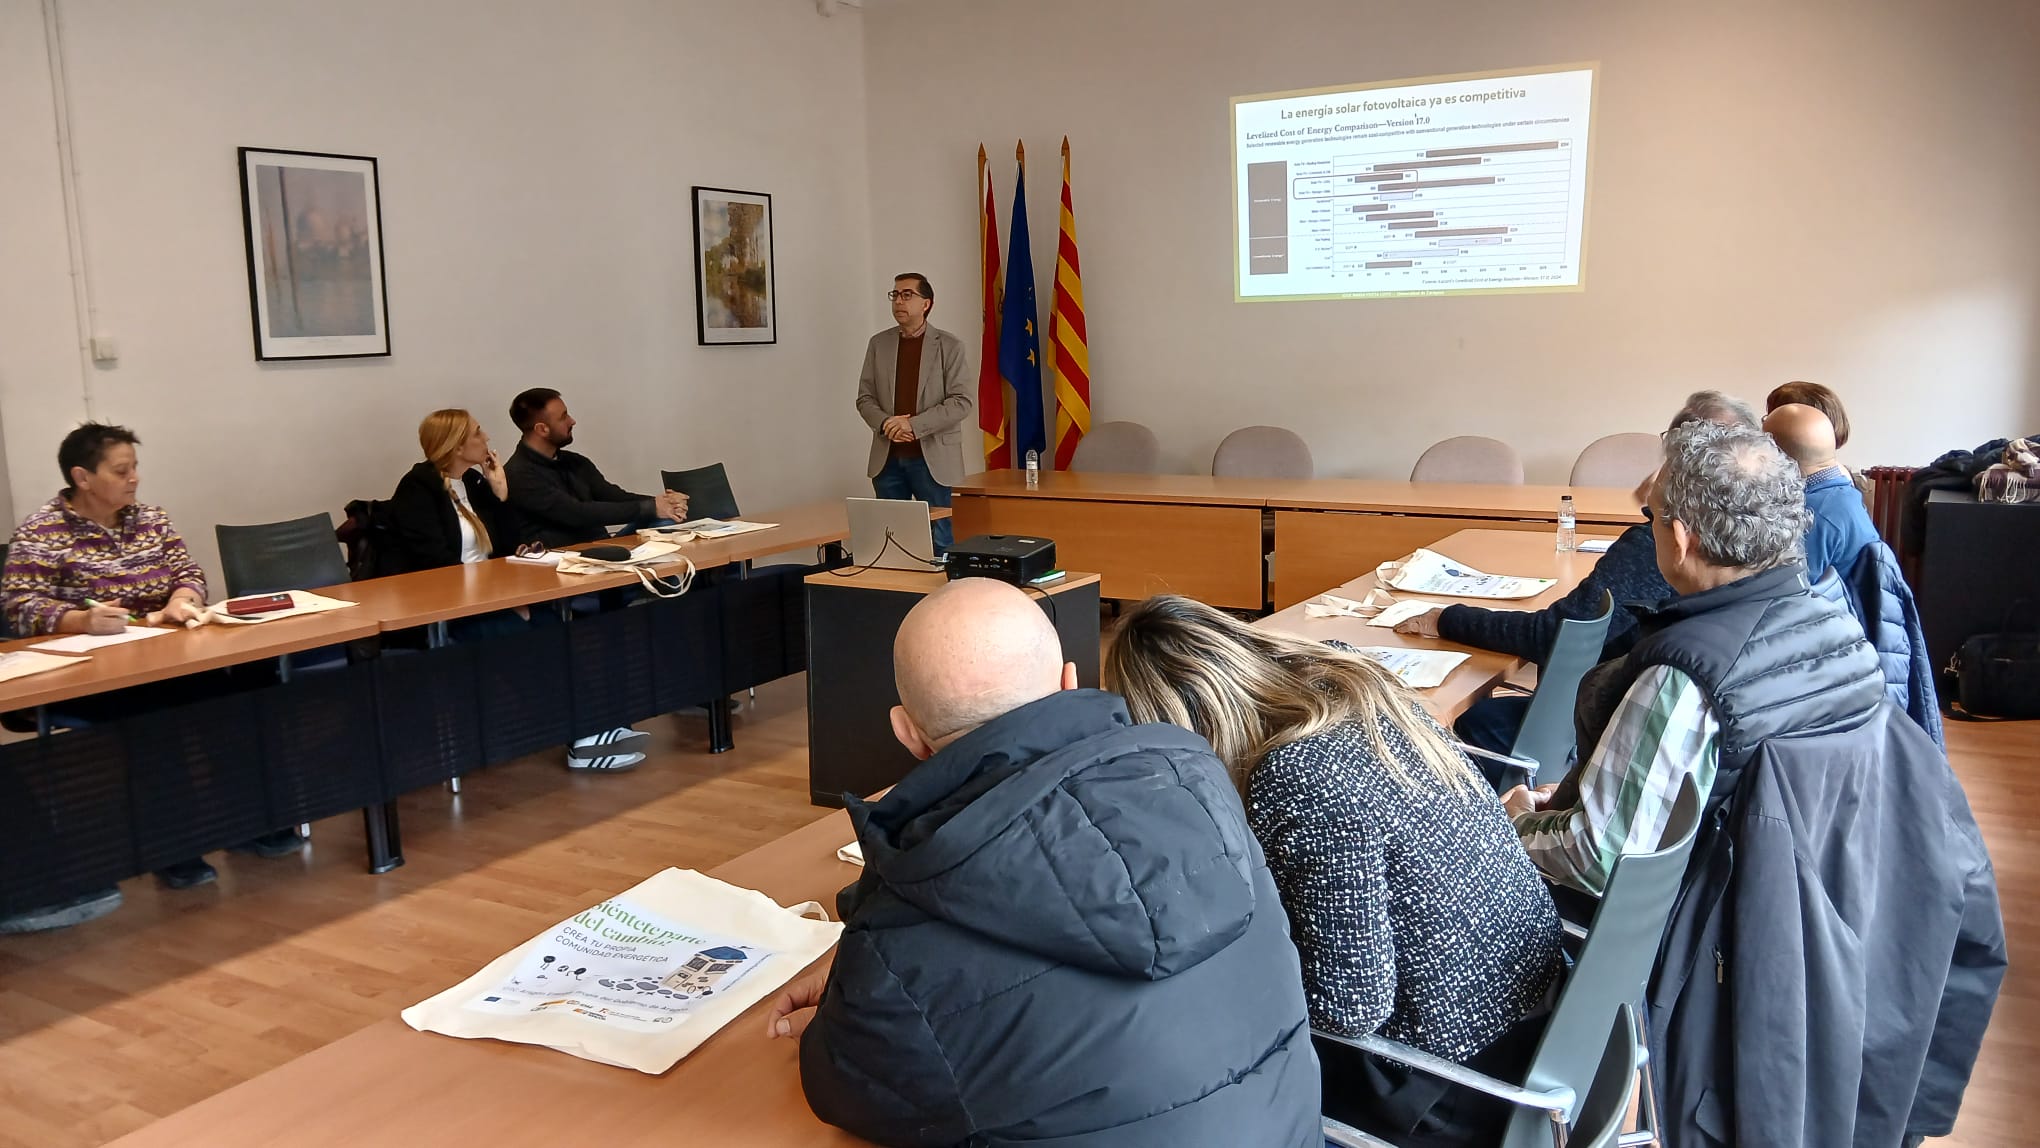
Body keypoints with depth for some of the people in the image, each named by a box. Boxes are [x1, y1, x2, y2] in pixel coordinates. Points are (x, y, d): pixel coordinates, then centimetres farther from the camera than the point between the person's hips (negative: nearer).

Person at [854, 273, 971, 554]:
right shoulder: (879, 343, 10)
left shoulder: (949, 346, -1)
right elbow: (865, 398, 11)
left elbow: (962, 401, -8)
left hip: (932, 457, -3)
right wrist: (885, 424, -10)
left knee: (938, 539, 0)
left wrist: (914, 425, -17)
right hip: (887, 458, 3)